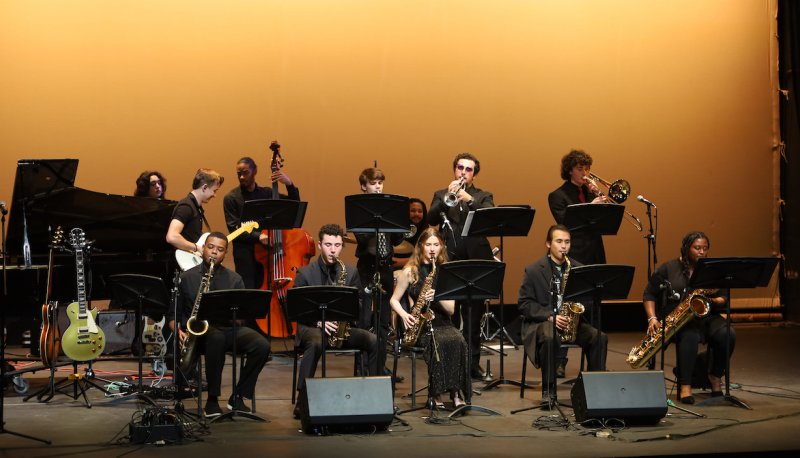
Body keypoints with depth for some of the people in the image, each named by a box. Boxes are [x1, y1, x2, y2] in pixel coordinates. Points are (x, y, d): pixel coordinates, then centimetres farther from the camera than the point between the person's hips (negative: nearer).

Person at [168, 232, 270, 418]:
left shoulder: (234, 279, 14)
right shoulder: (187, 277, 11)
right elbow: (173, 313, 11)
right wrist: (178, 331, -10)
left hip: (229, 327, 2)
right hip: (199, 330, -2)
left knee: (262, 345, -27)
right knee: (216, 338, -40)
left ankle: (238, 397, -11)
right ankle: (212, 400, -28)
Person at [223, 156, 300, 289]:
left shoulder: (267, 193, 13)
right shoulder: (231, 198, 1)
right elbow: (234, 230, -7)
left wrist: (289, 184, -7)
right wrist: (258, 236, -22)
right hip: (245, 255, -3)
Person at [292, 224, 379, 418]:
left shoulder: (350, 272, 12)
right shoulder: (305, 273, 2)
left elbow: (359, 305, 13)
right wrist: (319, 322, -18)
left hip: (343, 327, 3)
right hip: (311, 327, -3)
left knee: (374, 341, -24)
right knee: (316, 344, -39)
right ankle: (301, 400, -34)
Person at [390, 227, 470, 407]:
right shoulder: (410, 271, 3)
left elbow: (451, 309, 4)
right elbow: (394, 300, 8)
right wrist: (404, 315, -12)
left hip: (443, 324, 3)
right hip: (420, 325, -3)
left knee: (458, 341, -31)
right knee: (439, 342, -35)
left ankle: (456, 392, -26)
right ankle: (436, 392, -25)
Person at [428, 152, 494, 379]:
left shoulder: (483, 196, 12)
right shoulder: (441, 195, 14)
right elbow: (431, 219, -3)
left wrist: (469, 199, -19)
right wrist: (447, 197, -16)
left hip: (476, 260, 0)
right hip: (449, 260, 0)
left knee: (474, 315, 2)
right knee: (449, 315, 1)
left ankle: (473, 363, 8)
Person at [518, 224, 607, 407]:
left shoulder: (578, 269, 10)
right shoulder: (533, 271, 0)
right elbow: (524, 304, -5)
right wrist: (550, 317, -18)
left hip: (572, 321, 3)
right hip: (541, 322, -3)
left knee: (599, 337, -24)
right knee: (549, 338, -38)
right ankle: (548, 390, -26)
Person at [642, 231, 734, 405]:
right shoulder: (668, 268, 6)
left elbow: (725, 299, 9)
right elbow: (649, 294, 7)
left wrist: (712, 300, -15)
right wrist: (652, 318, -9)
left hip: (706, 317, 3)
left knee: (728, 335, -28)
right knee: (690, 336, -38)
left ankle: (715, 377, -5)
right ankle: (685, 386, -34)